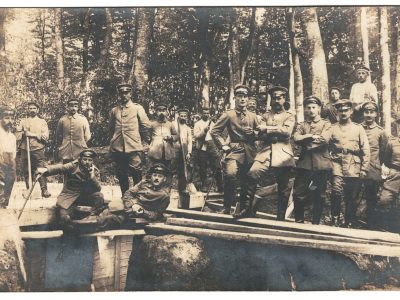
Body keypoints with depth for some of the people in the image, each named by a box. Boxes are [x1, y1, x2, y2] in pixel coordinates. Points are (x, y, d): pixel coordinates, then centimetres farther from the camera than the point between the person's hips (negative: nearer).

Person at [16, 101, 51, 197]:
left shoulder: (42, 122, 10)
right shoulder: (23, 121, 14)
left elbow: (45, 136, -2)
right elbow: (17, 135, 6)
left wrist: (33, 134, -10)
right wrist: (23, 133, -12)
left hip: (38, 150, -2)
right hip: (25, 150, 2)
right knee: (26, 171, 5)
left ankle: (44, 190, -9)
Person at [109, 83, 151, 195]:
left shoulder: (137, 108, 6)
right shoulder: (114, 110, 14)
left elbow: (146, 126, 6)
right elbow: (111, 128, 20)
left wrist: (146, 140, 8)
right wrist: (112, 145, 19)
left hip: (134, 148, -3)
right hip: (118, 148, 3)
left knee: (136, 174, -6)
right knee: (121, 176, 8)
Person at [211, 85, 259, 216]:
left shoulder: (253, 116, 17)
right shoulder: (228, 114, 6)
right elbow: (215, 131, 3)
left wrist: (253, 132, -1)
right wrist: (223, 145, -5)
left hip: (250, 153, 4)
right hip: (234, 150, -4)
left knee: (247, 181, 5)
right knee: (230, 174, -27)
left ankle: (244, 208, 22)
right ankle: (226, 208, -14)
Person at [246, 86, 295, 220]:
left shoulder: (289, 116, 13)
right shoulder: (266, 116, 20)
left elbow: (287, 131, -8)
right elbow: (260, 134, 5)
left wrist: (267, 129, -6)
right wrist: (278, 131, -7)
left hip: (283, 154, -1)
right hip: (265, 152, 1)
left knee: (283, 187, 1)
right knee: (252, 175, -23)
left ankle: (280, 218, 13)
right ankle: (249, 210, -13)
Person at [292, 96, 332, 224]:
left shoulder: (326, 124, 11)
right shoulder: (302, 125, 16)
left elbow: (324, 139, -9)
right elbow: (296, 138, -3)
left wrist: (305, 139, -4)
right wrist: (312, 136, -9)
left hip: (321, 164, -1)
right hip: (304, 164, 1)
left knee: (319, 196, 4)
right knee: (299, 194, -1)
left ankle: (316, 223, 15)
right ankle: (299, 221, 13)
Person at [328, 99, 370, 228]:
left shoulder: (358, 128, 11)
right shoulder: (333, 128, 11)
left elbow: (365, 150, 7)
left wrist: (364, 169, 0)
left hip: (354, 169, 1)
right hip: (337, 167, -1)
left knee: (351, 198, 6)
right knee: (337, 194, -16)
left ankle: (350, 223, 20)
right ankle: (335, 221, -1)